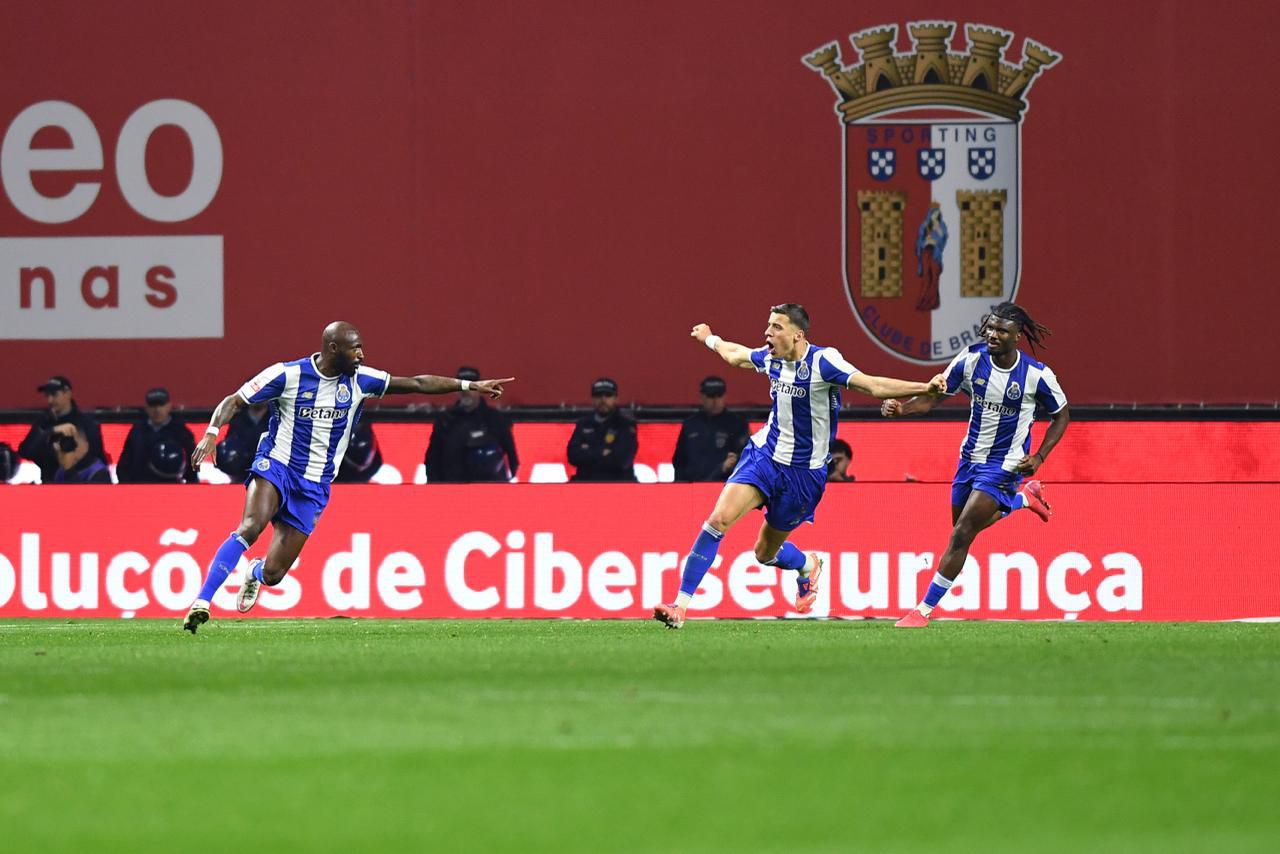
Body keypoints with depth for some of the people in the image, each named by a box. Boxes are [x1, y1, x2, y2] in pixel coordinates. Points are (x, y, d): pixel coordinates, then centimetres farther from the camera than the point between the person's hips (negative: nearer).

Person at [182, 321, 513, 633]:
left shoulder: (359, 380, 1)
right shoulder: (287, 374, -10)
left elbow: (417, 383, 7)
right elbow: (233, 402, -7)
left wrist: (470, 385, 5)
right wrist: (211, 433, -25)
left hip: (314, 487, 3)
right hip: (276, 466, -3)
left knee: (273, 573, -3)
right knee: (250, 528, -33)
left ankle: (256, 572, 37)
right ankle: (201, 603, -31)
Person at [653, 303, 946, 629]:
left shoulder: (822, 361, -20)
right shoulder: (771, 358, -1)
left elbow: (873, 385, -28)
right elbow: (735, 355, 24)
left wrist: (925, 388, -41)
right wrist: (709, 339, 41)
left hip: (803, 473, -4)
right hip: (764, 454, 4)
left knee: (765, 553, 9)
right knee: (718, 519, -16)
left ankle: (808, 567, 48)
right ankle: (680, 606, -7)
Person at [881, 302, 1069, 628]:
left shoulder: (1037, 375, -17)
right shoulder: (971, 359, -10)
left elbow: (1061, 415, 0)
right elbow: (933, 396, -5)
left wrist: (1038, 457, -11)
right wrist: (901, 408, -25)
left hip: (1004, 466, -5)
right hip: (971, 456, 5)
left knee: (962, 535, -13)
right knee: (966, 525, 22)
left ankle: (924, 610, -5)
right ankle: (1025, 498, 48)